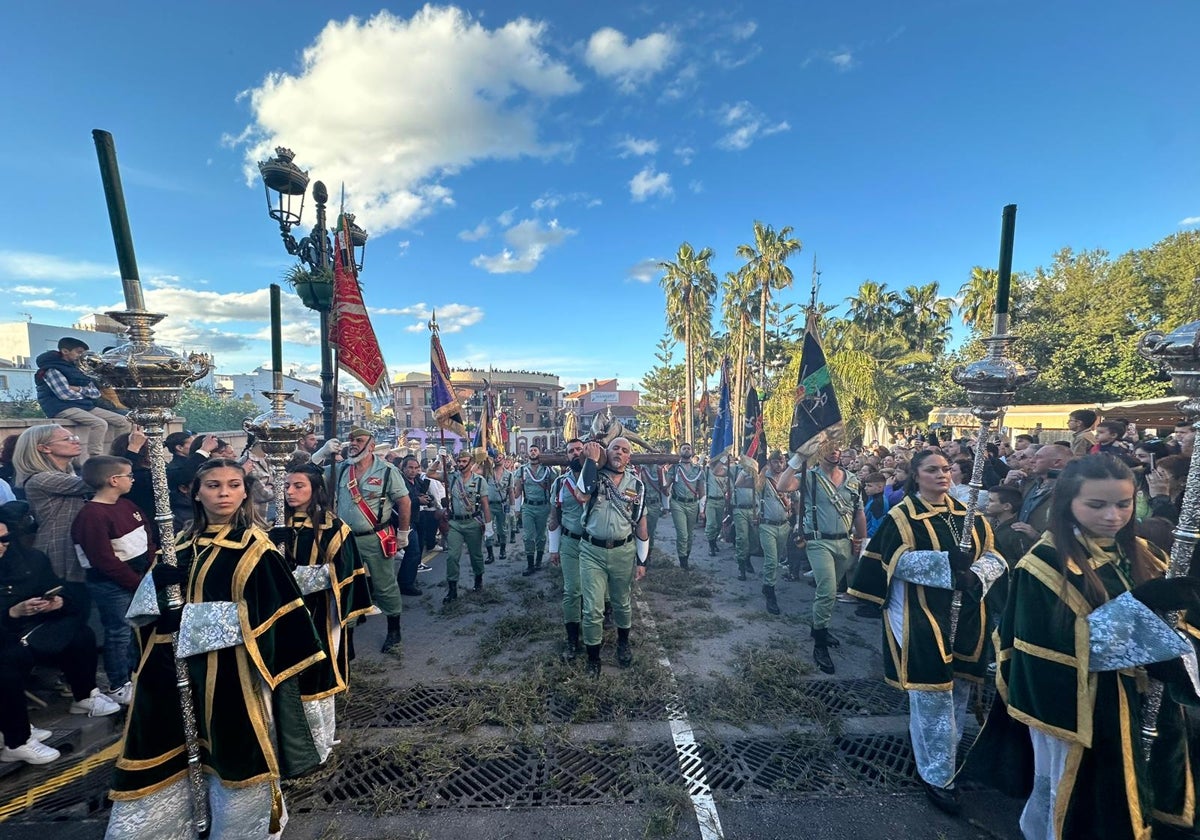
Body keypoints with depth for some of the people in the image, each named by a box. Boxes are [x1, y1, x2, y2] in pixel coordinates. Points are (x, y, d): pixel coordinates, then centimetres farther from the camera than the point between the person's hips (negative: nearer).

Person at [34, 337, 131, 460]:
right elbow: (65, 394, -18)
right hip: (63, 408, -8)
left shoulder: (76, 370, 19)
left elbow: (96, 393, 13)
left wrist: (80, 389, -7)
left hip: (85, 406, 8)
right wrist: (86, 393, 0)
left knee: (122, 421, -5)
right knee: (99, 424, -33)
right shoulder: (53, 370, -6)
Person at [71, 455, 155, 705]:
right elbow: (105, 560, -21)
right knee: (119, 633, 3)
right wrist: (137, 582, -15)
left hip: (140, 578, 8)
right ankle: (118, 686, 19)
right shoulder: (92, 516, -20)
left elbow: (148, 538, 11)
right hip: (112, 585, -8)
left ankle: (133, 673, 34)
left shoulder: (126, 505, 7)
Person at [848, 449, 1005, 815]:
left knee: (958, 692, 17)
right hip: (922, 621, -6)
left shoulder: (968, 514, 9)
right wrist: (947, 561, -29)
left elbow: (993, 555, 4)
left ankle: (943, 756, 39)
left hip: (964, 618, 6)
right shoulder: (901, 517, -8)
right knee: (933, 696, -2)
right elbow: (900, 561, -18)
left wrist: (976, 575, -16)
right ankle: (937, 775, 15)